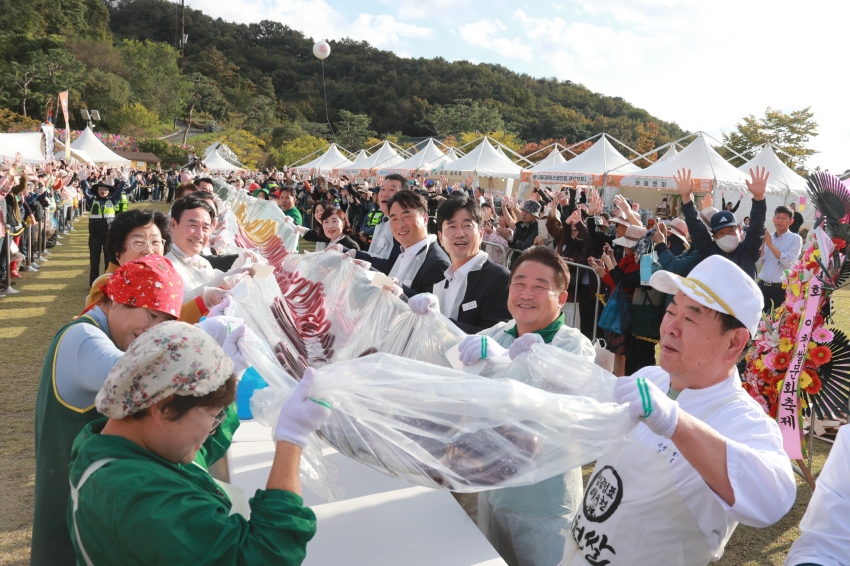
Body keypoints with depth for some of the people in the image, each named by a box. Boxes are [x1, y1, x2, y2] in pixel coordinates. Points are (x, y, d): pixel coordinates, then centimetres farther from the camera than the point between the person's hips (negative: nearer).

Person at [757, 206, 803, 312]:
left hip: (781, 288, -4)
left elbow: (787, 262, -17)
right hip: (762, 285, 4)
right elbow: (758, 263, 3)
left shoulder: (795, 239, -2)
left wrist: (771, 244, -17)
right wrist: (762, 243, -8)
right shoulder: (767, 238, 10)